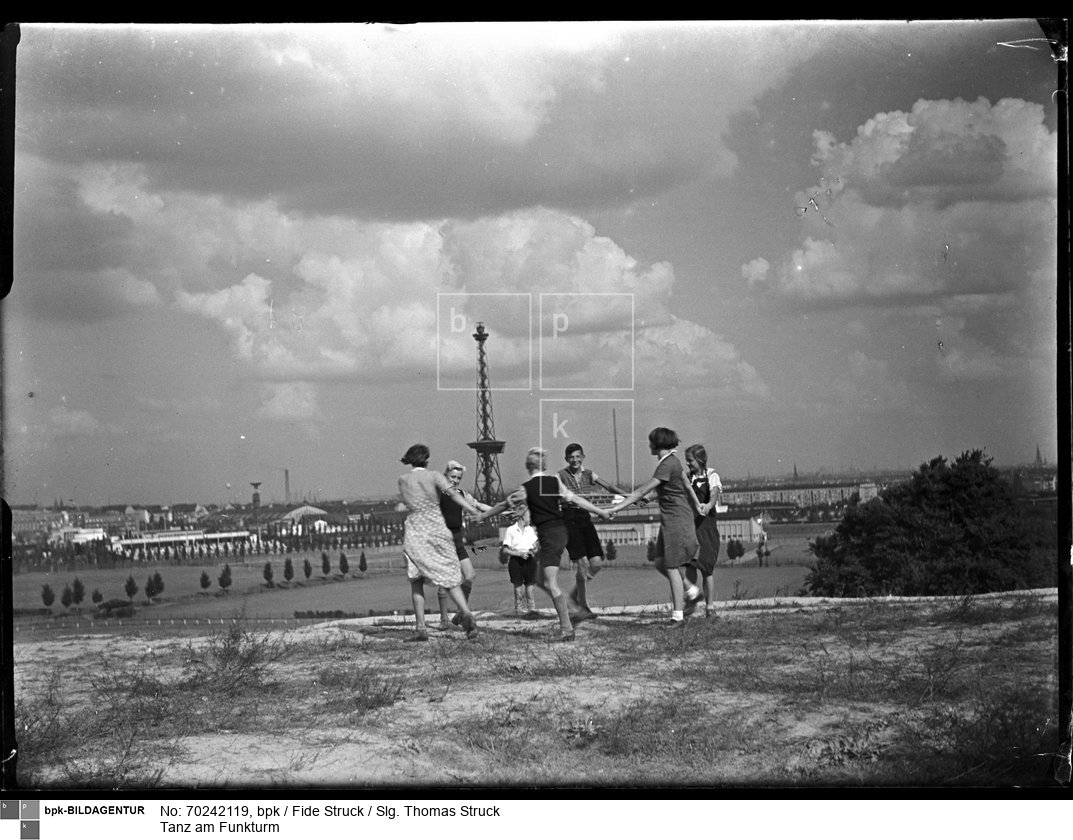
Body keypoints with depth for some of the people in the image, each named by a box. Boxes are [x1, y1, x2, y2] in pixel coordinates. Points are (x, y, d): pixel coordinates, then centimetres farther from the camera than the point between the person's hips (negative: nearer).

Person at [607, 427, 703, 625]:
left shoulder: (667, 465, -18)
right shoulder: (673, 461, 10)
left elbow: (643, 491, -20)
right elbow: (687, 486, 18)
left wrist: (619, 507, -18)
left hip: (676, 519, -9)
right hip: (670, 519, 9)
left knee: (671, 567, -6)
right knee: (661, 563, 13)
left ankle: (678, 615, -3)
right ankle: (692, 591, 23)